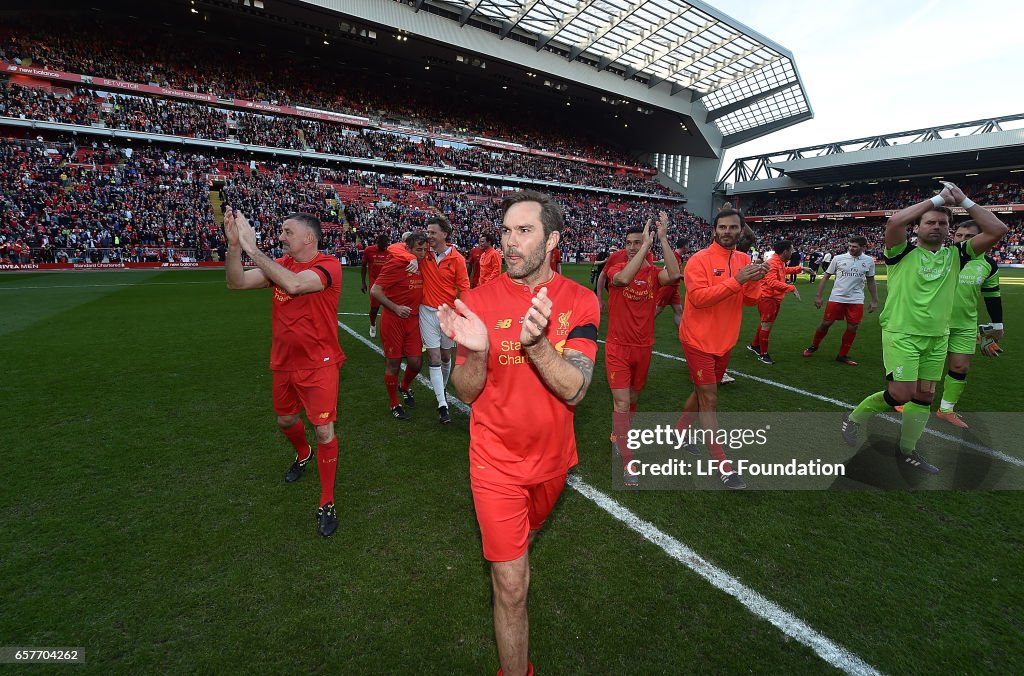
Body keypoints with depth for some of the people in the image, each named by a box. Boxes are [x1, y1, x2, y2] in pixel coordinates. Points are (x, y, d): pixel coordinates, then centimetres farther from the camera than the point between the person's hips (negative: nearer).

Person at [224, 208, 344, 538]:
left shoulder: (328, 265, -17)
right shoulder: (281, 264, 4)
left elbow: (294, 284, -35)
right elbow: (236, 282, -3)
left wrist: (252, 247, -29)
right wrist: (234, 244, -18)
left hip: (319, 365, -7)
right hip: (283, 363, 7)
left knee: (324, 432, -5)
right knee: (285, 419, 24)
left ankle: (327, 503, 13)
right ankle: (303, 455, 57)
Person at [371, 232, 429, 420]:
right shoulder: (396, 264, -13)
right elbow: (375, 291, -14)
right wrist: (396, 308, -18)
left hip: (413, 320, 6)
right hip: (393, 321, -6)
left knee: (416, 363, 5)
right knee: (393, 364, 5)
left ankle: (405, 387, 38)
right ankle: (394, 405, 22)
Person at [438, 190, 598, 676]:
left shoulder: (579, 302, -12)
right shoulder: (479, 301, -14)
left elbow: (574, 390, -20)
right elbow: (466, 392, -12)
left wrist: (536, 343, -39)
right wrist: (475, 351, -33)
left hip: (552, 456, 3)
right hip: (497, 460, -2)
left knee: (527, 532, 32)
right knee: (511, 587, 4)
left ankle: (511, 557, 68)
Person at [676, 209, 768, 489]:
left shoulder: (744, 260, 7)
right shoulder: (699, 260, -13)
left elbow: (749, 300, 5)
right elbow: (698, 297, -25)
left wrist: (754, 281, -15)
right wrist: (736, 280, -28)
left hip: (725, 340, 7)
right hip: (699, 340, -7)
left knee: (703, 393, 19)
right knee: (709, 401, -2)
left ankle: (680, 432, 39)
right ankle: (723, 465, 7)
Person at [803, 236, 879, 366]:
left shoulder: (869, 261, 4)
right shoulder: (838, 258, -3)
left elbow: (871, 281, 13)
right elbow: (826, 276, 2)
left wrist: (874, 301, 10)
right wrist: (818, 296, -2)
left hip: (856, 300, 2)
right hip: (836, 298, -2)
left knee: (852, 328, 2)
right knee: (826, 323, -1)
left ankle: (842, 355, 16)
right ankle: (814, 346, 21)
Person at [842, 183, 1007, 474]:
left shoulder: (956, 255, 8)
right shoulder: (903, 252, -6)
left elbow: (997, 230, 1)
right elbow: (894, 222, -24)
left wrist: (963, 200, -1)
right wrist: (938, 198, -13)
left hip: (937, 339, 6)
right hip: (901, 334, -5)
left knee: (924, 397, 10)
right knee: (901, 394, -12)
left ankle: (907, 450, 23)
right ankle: (854, 417, 12)